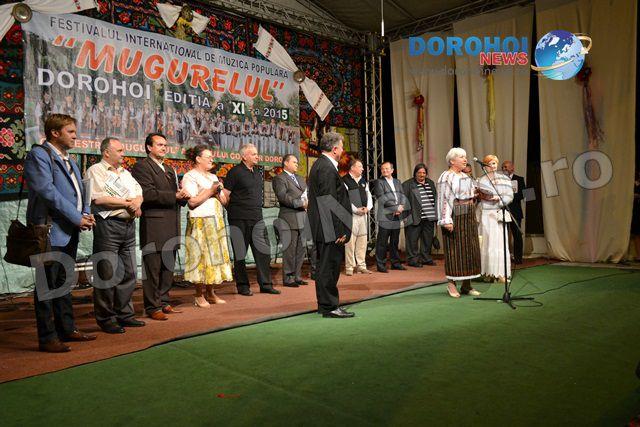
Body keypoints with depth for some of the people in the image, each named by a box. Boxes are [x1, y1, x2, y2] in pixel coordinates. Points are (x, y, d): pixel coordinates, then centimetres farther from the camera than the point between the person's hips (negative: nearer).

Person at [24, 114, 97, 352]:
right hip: (51, 231, -9)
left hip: (69, 232, 9)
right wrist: (77, 218, -17)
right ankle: (47, 338, 5)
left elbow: (78, 191, 22)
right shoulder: (38, 154, -8)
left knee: (64, 283, 15)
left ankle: (66, 329, 25)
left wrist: (85, 214, 3)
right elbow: (47, 191, -18)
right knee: (47, 285, -2)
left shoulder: (68, 160, 18)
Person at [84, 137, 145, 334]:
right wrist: (128, 203, -7)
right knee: (107, 275, -3)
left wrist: (136, 203, -6)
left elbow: (139, 193, 18)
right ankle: (106, 319, 7)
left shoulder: (125, 173, 22)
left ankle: (125, 314, 20)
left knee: (129, 274, 10)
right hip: (108, 225, -7)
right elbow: (99, 199, -15)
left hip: (129, 225, 8)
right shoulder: (95, 171, -2)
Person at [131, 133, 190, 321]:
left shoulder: (169, 169, 23)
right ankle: (152, 307, 4)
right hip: (154, 225, -8)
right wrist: (175, 196, -18)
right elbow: (148, 193, -16)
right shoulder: (142, 166, -4)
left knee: (168, 266, 12)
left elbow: (177, 195, 24)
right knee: (153, 267, -4)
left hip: (171, 226, 8)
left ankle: (163, 302, 23)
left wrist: (183, 196, 1)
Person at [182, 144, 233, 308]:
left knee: (215, 255, 7)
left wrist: (217, 192, -4)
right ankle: (199, 296, 2)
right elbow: (192, 202, -15)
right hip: (200, 222, -8)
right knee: (201, 257, -6)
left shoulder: (213, 177, 20)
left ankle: (210, 293, 14)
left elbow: (224, 200, 16)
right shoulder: (190, 177, -4)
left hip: (217, 223, 8)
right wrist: (211, 191, -12)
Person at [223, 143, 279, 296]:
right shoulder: (235, 172, -6)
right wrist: (231, 210, -7)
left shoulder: (257, 172, 14)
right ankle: (242, 286, 14)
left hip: (257, 218, 6)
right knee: (240, 254, 4)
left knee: (263, 251, 5)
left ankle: (266, 284, 13)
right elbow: (225, 195, -8)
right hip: (239, 219, -6)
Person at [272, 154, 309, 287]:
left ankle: (297, 276, 18)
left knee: (300, 249, 9)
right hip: (289, 219, -8)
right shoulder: (279, 179, -5)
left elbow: (307, 193, 24)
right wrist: (301, 203, -21)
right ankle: (288, 278, 4)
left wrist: (308, 201, 1)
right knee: (290, 249, -4)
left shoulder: (300, 178, 23)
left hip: (302, 218, 8)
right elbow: (283, 197, -17)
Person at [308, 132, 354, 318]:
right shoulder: (327, 168, -17)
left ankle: (325, 304, 27)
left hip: (322, 228, 11)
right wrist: (339, 230, -19)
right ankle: (329, 307, 6)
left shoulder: (319, 165, 15)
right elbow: (330, 202, -22)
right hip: (330, 228, -11)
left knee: (325, 266, 16)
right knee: (329, 266, -3)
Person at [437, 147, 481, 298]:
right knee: (454, 250, -4)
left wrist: (474, 196, 7)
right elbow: (444, 199, -14)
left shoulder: (466, 176, 17)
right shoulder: (446, 177, -6)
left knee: (470, 249, 7)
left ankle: (466, 285, 14)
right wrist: (447, 220, -21)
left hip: (469, 217, 8)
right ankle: (451, 283, 6)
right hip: (455, 217, -8)